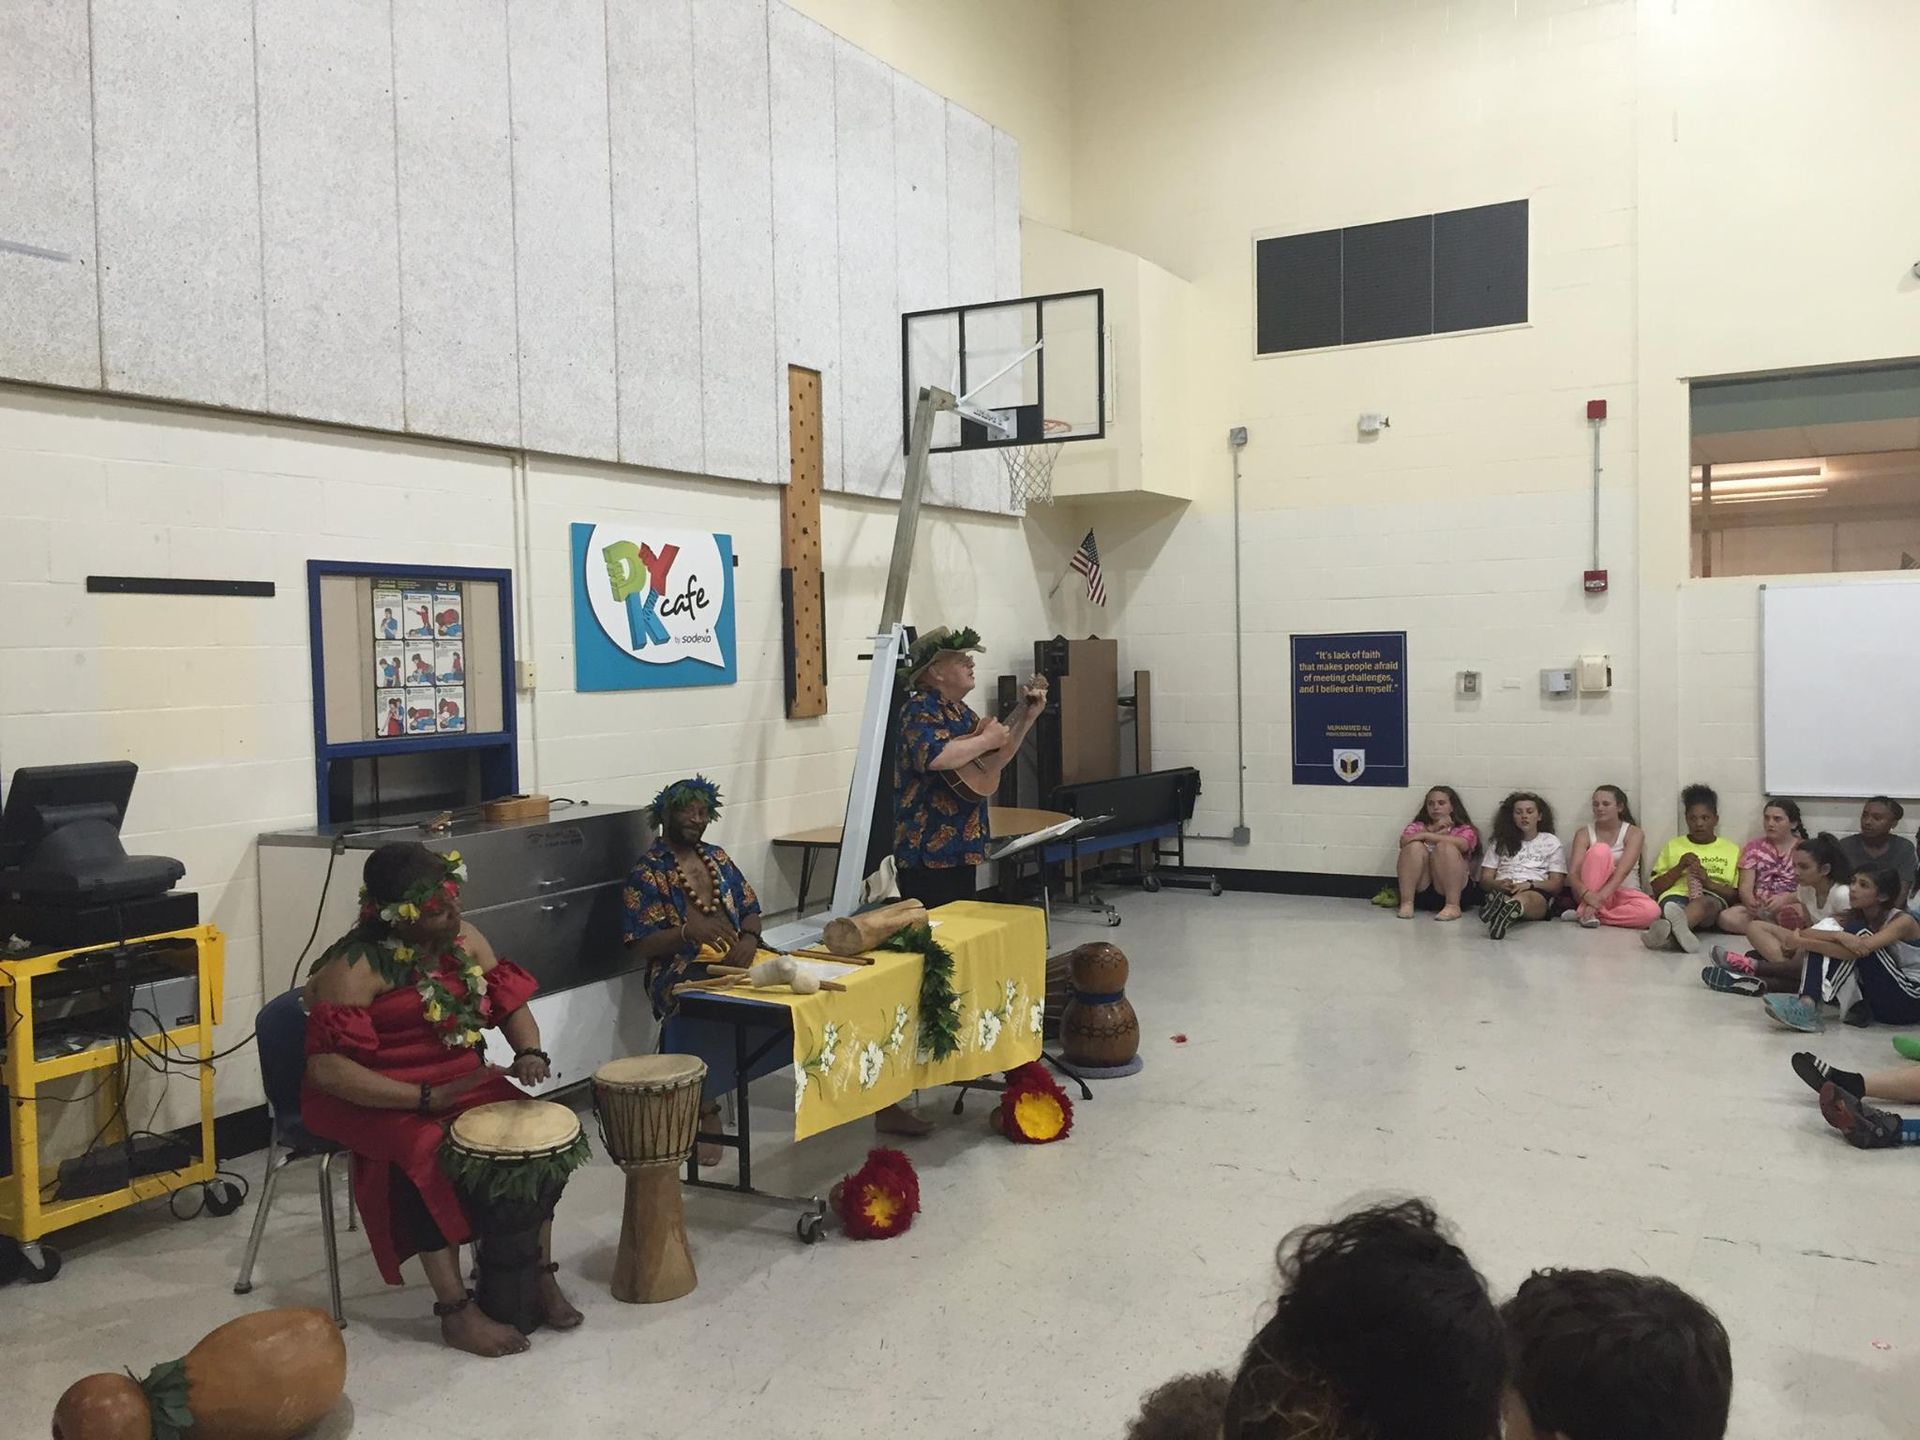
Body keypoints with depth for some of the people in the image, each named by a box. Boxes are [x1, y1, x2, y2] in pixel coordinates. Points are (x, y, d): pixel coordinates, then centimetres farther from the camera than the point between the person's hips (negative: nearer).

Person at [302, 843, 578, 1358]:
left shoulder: (464, 940, -1)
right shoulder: (355, 967, -20)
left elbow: (512, 1000, 8)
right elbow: (326, 1068, -26)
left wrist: (529, 1052, -14)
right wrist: (427, 1098, -30)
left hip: (459, 1078, 6)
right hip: (372, 1097, -6)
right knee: (428, 1152, -34)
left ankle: (539, 1273, -5)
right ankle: (455, 1310, -23)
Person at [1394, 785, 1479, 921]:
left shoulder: (1465, 829, 12)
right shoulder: (1417, 826, 20)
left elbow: (1462, 844, -15)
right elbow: (1403, 842, -4)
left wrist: (1427, 835, -15)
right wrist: (1433, 830, -10)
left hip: (1451, 884, -2)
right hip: (1419, 884, 2)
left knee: (1445, 847, -26)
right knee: (1415, 846, -23)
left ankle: (1452, 906, -32)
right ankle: (1406, 903, -27)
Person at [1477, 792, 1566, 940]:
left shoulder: (1551, 842, 21)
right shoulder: (1501, 842, 25)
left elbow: (1556, 884, 10)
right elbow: (1485, 880, 16)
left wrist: (1529, 884, -10)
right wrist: (1500, 884, -9)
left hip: (1537, 894, -2)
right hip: (1502, 890, 2)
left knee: (1526, 897, -41)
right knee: (1498, 896, -39)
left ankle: (1504, 912, -76)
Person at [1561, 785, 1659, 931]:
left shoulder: (1634, 833, -5)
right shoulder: (1584, 834, -2)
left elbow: (1622, 871, -20)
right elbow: (1573, 873, -15)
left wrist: (1599, 897, -35)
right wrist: (1587, 894, -37)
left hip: (1624, 895, 1)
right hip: (1591, 894, 0)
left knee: (1651, 911, -34)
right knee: (1600, 849, -26)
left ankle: (1583, 915, -24)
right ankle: (1588, 912, -27)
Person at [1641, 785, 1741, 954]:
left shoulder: (1732, 850, 21)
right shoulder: (1673, 845, 23)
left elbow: (1736, 894, 12)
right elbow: (1655, 887, 16)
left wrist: (1708, 882, -6)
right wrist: (1680, 867, 1)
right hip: (1677, 896, 1)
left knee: (1704, 903, -40)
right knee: (1671, 905, -38)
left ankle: (1670, 931, -73)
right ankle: (1679, 928, -75)